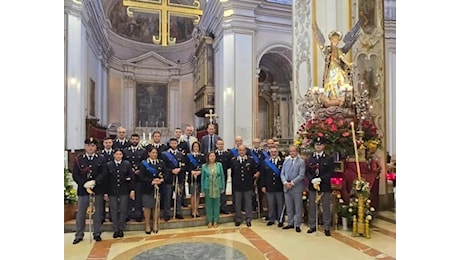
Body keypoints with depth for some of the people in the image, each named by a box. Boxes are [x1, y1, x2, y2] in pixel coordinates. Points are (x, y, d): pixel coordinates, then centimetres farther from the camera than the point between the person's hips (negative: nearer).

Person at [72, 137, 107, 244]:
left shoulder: (101, 159, 3)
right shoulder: (78, 159, 4)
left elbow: (104, 173, -5)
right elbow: (75, 175, -1)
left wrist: (94, 182, -19)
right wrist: (85, 185, -13)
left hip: (98, 190, 0)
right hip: (82, 190, 0)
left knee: (97, 213, 8)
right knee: (81, 213, 7)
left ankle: (97, 234, 21)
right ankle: (79, 235, 21)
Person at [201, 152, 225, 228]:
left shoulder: (219, 165, 0)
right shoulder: (204, 166, 0)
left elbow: (222, 176, 3)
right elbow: (202, 178, 3)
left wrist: (222, 187, 2)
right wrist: (203, 189, 0)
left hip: (217, 188, 1)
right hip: (208, 188, 0)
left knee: (216, 204, 7)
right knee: (209, 205, 7)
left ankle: (215, 221, 19)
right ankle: (209, 221, 19)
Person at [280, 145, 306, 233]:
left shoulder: (301, 162, -4)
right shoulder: (286, 161, 11)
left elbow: (301, 175, -12)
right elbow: (282, 173, 8)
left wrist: (292, 183, -17)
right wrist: (285, 182, -9)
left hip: (297, 187, -4)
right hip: (286, 187, 4)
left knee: (298, 208, 5)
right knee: (289, 207, 13)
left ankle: (297, 225, 16)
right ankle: (290, 223, 25)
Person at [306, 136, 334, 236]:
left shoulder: (329, 158, 0)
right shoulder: (310, 158, 10)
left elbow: (330, 173, -7)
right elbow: (307, 172, 6)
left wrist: (319, 179, -18)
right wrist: (312, 181, -12)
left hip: (325, 186, -3)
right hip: (312, 186, 3)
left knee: (326, 207, 4)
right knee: (312, 207, 9)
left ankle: (326, 228, 14)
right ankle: (312, 226, 20)